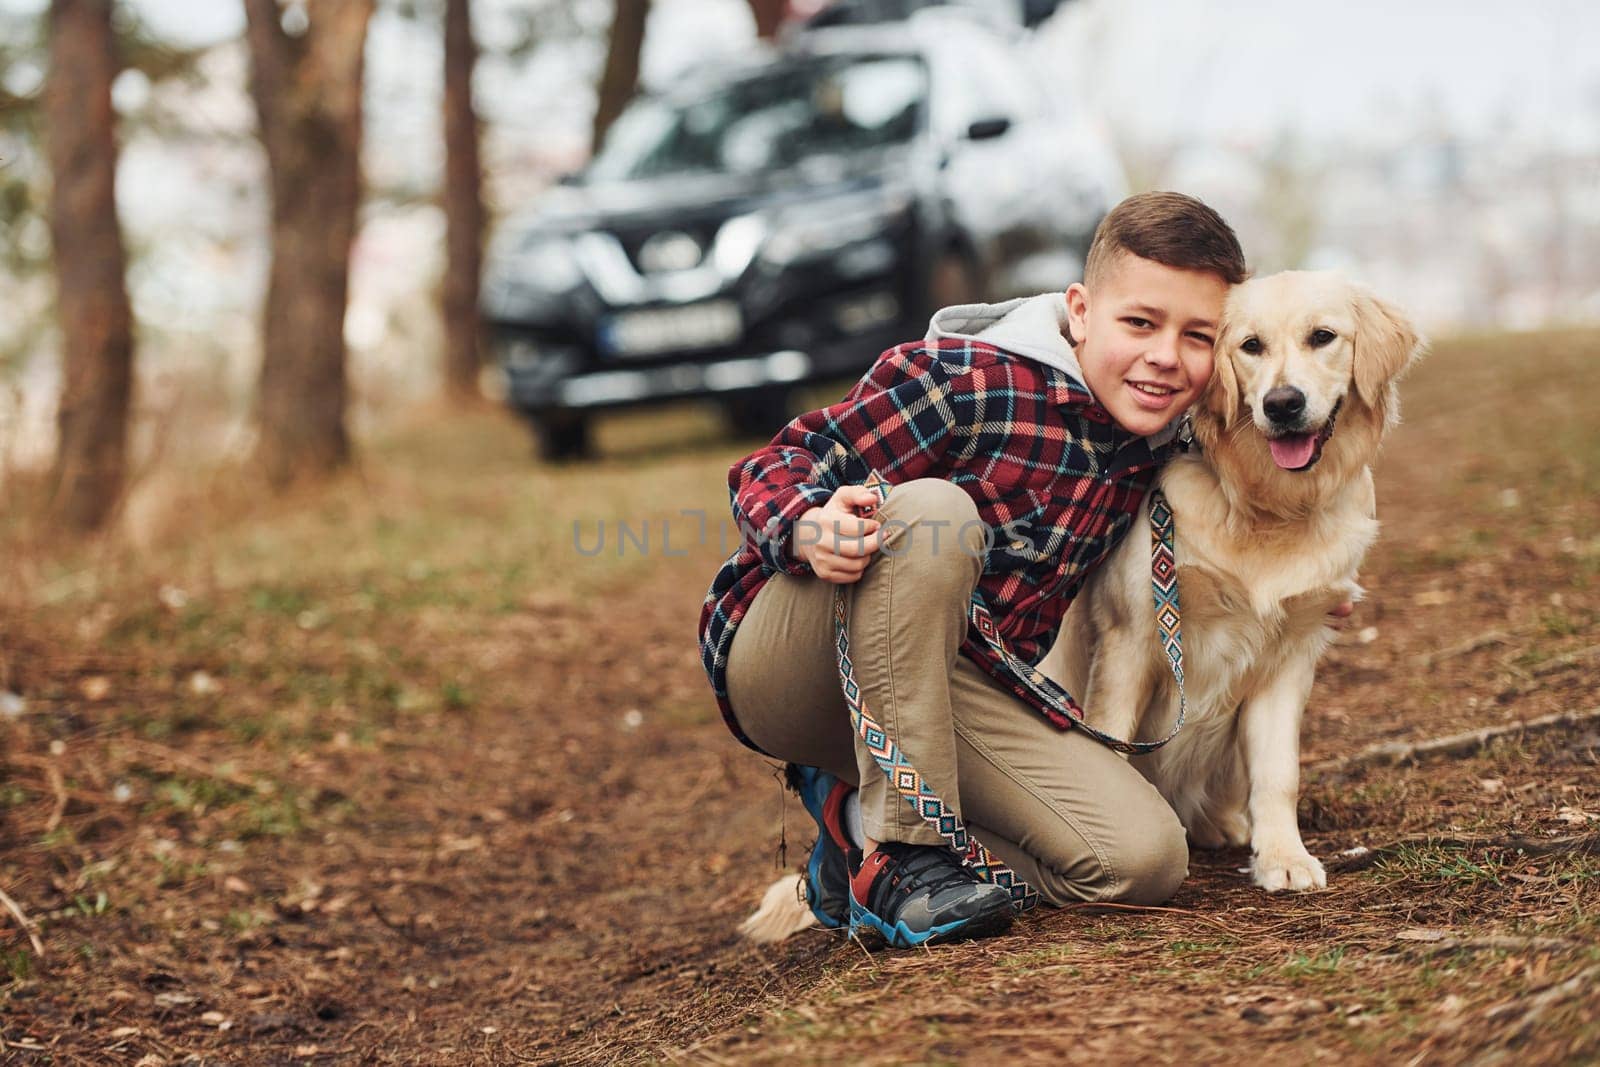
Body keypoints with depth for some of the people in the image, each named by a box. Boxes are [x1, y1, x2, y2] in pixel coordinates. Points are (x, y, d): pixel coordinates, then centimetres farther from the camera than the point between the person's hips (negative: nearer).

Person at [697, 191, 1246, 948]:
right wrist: (810, 530, -41)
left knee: (1144, 859, -14)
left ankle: (859, 811, 4)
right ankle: (899, 845, -26)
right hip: (779, 666, -5)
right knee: (931, 509, -35)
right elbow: (770, 473, -17)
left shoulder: (1163, 444, 2)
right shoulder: (966, 380, -19)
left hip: (954, 689, 6)